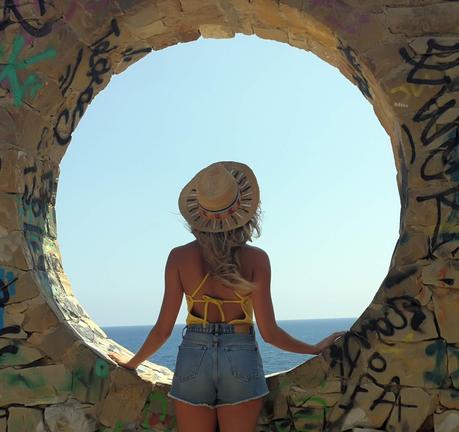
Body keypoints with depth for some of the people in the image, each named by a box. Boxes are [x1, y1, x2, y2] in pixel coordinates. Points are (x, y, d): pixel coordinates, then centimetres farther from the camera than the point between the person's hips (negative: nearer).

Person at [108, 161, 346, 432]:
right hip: (242, 360, -1)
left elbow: (163, 329, 0)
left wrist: (132, 363, 17)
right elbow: (268, 332, -6)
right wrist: (318, 349, 9)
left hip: (192, 359, 1)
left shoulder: (179, 257, -4)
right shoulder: (256, 258, -7)